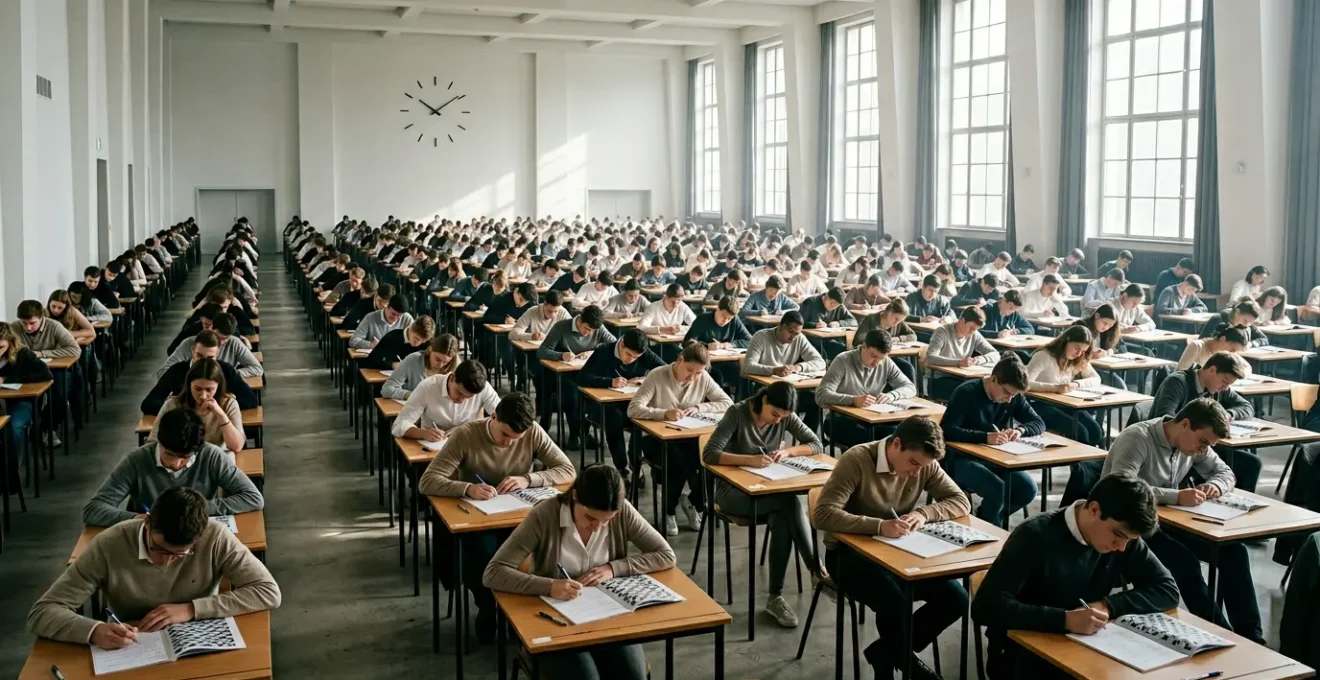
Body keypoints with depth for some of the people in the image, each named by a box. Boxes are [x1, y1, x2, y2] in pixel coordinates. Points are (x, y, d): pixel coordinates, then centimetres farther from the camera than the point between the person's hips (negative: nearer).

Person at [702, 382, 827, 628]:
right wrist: (748, 460, -37)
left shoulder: (786, 417, -3)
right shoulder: (737, 413, -16)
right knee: (791, 503, -30)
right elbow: (709, 454, -25)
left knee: (783, 518, -31)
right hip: (734, 489, -4)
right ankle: (816, 569, -20)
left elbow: (816, 445, 0)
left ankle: (776, 597, -24)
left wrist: (788, 451, -19)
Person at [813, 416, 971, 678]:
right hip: (851, 553, -5)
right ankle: (904, 659, 4)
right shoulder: (857, 460, -22)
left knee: (955, 599, -14)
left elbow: (961, 502, -3)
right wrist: (879, 526, -40)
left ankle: (888, 652, 7)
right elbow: (823, 515, -29)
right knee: (894, 604, -31)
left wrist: (924, 513, -23)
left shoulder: (925, 465, -5)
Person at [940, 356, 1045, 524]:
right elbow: (946, 431, -27)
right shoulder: (967, 393, -18)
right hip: (961, 460, -6)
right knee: (997, 488, -30)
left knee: (1028, 489, -17)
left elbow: (1039, 423, 3)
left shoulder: (1014, 396, 1)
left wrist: (1020, 430, -20)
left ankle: (985, 518, 8)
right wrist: (985, 437, -39)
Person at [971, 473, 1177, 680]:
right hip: (1023, 656, -5)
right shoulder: (1036, 536, -22)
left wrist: (1108, 606, -18)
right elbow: (985, 607, -29)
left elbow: (1167, 590, -3)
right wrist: (1065, 619, -35)